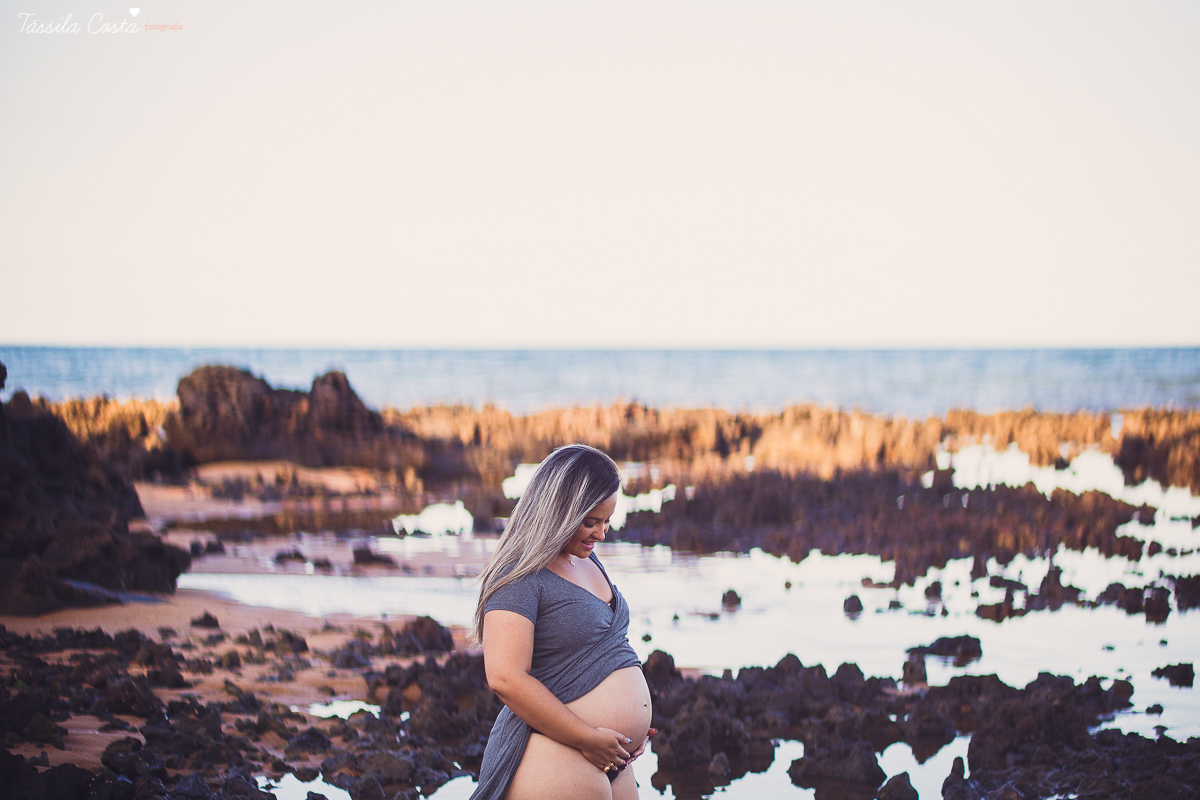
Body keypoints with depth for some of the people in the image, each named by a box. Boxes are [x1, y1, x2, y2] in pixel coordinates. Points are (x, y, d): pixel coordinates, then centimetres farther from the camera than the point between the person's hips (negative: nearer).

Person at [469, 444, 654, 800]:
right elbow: (505, 678, -23)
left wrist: (633, 724, 10)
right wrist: (590, 738, -18)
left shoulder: (587, 561, 15)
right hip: (554, 763, -9)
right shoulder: (521, 578, -14)